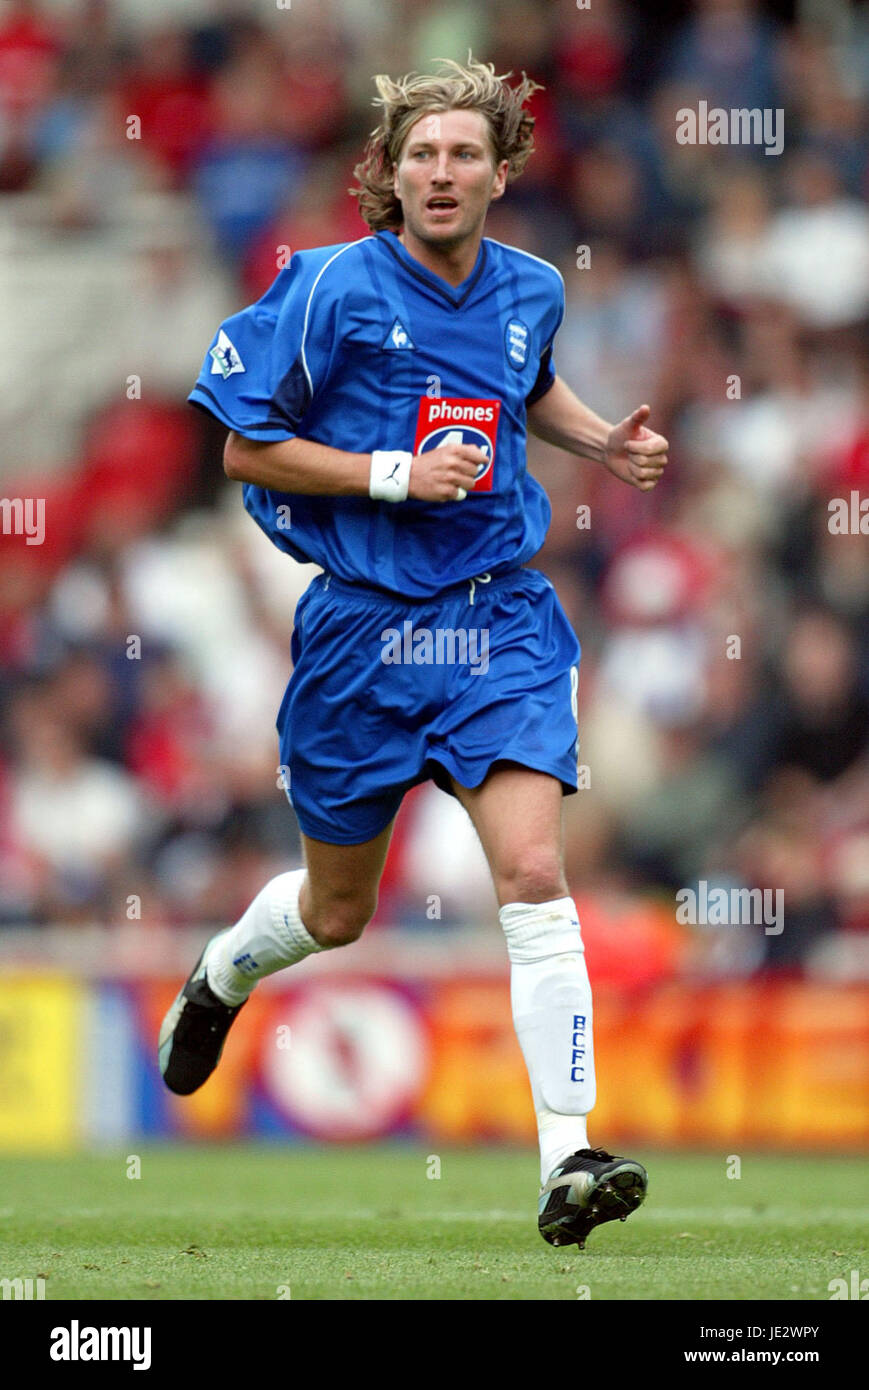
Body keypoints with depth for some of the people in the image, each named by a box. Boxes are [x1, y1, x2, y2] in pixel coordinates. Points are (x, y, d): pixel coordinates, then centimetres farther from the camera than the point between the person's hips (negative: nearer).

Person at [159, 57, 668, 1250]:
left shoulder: (530, 291, 4)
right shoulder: (334, 289, -11)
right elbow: (248, 448, -8)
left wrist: (603, 440, 9)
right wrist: (396, 472, -18)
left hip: (502, 617, 2)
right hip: (366, 625, -2)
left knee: (534, 872, -17)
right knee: (337, 909, 14)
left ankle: (569, 1157, -19)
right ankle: (222, 977, 50)